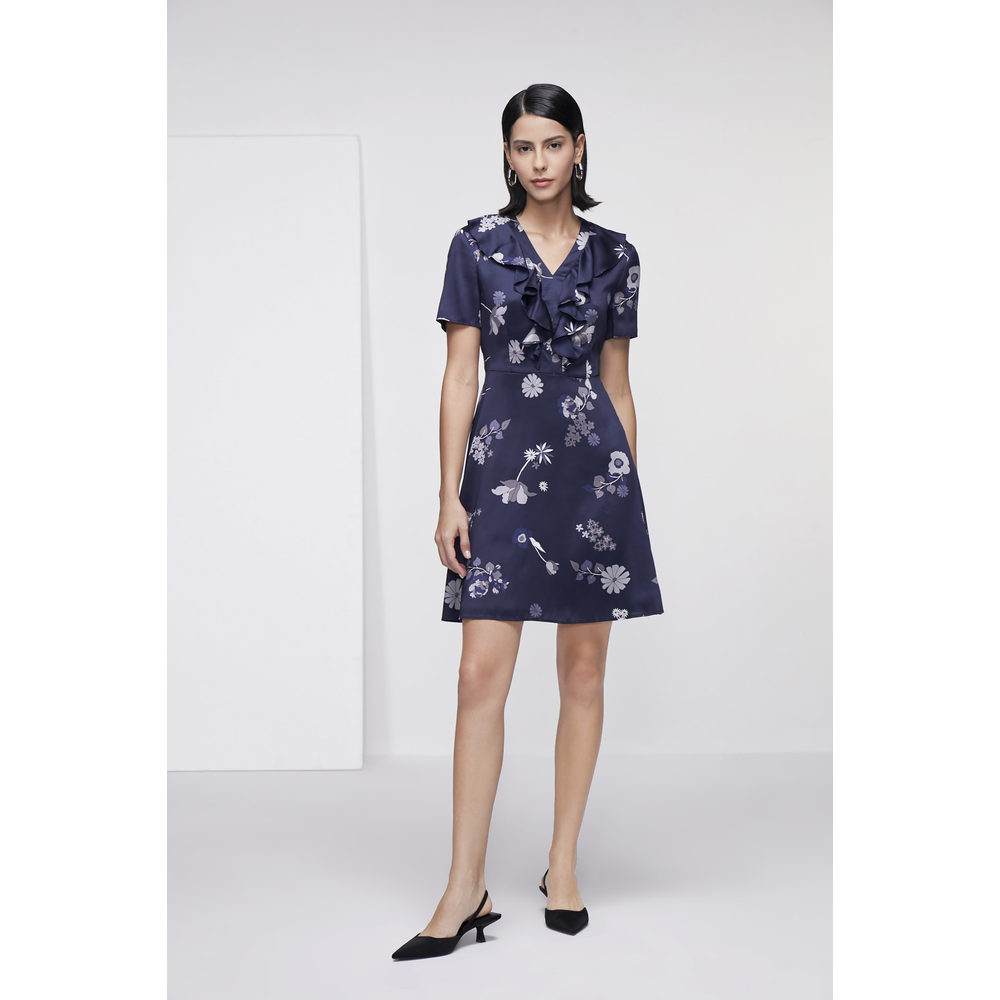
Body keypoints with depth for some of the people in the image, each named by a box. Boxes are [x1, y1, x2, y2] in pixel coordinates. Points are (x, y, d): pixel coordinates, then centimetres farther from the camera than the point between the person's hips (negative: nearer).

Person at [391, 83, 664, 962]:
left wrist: (628, 486, 8)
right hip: (501, 470, -1)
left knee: (584, 672, 6)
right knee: (482, 677, -6)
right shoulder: (478, 246, 4)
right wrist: (450, 496, -5)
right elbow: (460, 375, 1)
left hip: (593, 470, 2)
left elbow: (618, 384, 11)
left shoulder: (615, 256, 8)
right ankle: (467, 890, 3)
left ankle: (564, 864, 21)